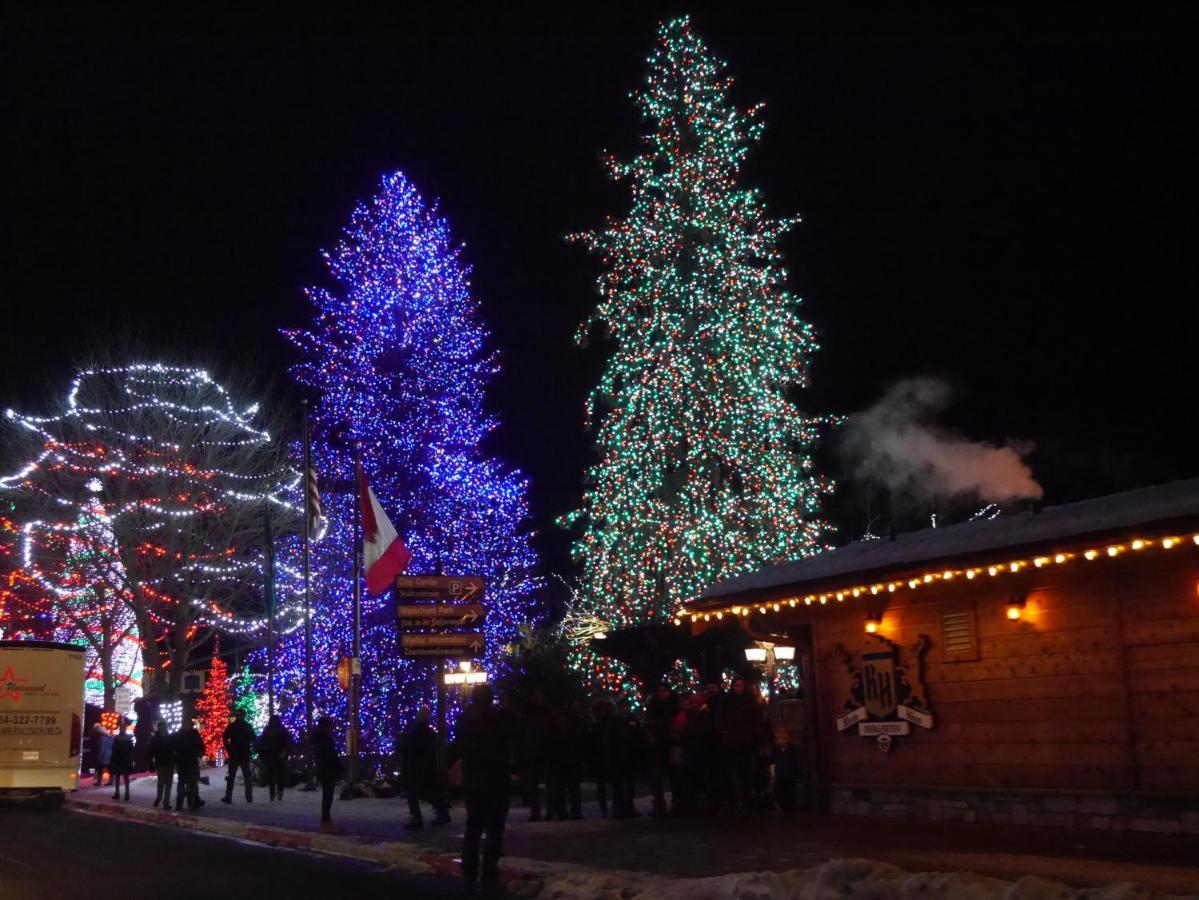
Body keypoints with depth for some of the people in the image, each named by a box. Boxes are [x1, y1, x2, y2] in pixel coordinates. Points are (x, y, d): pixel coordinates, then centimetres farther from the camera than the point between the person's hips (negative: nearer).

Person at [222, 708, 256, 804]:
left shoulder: (231, 726, -2)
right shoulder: (248, 726, 2)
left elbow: (225, 738, -5)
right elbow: (253, 739, 2)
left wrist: (228, 749, 3)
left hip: (233, 755, -1)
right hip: (245, 755, 1)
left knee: (231, 777, 5)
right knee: (247, 777, 6)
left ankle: (228, 797, 1)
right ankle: (249, 797, 3)